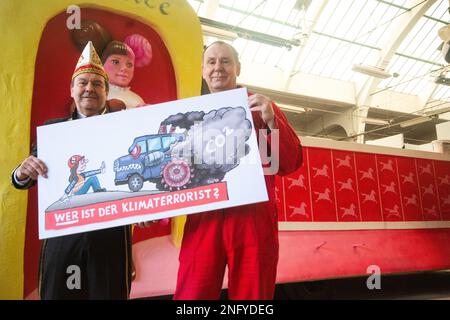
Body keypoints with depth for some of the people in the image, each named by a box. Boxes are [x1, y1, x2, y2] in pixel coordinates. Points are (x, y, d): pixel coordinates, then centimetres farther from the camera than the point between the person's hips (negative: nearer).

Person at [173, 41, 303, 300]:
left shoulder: (262, 108, 10)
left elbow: (292, 163, 2)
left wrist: (271, 122, -11)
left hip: (254, 217, -1)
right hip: (203, 218, 1)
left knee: (251, 295, 7)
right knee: (191, 295, -1)